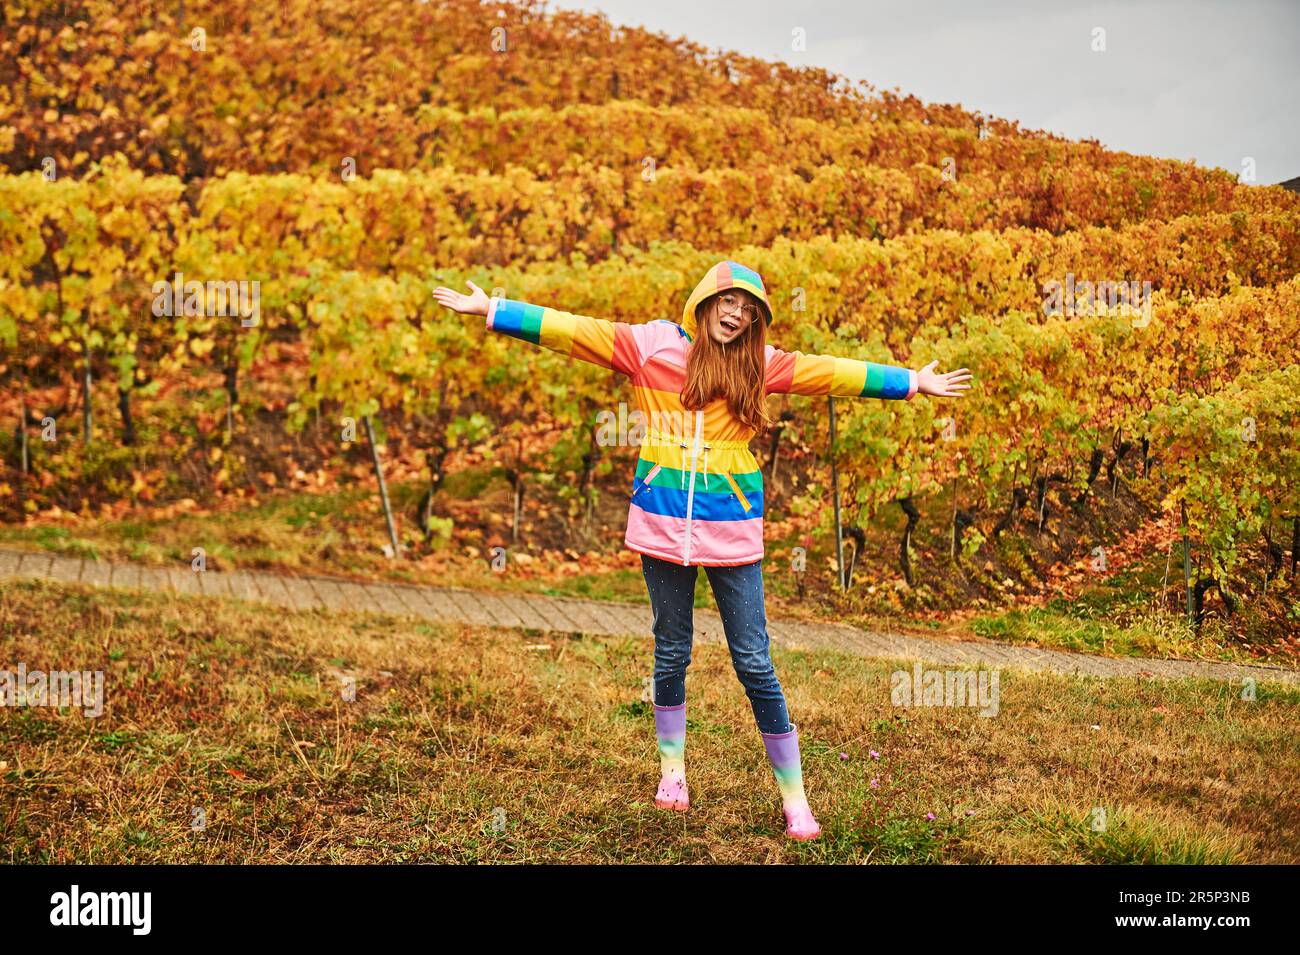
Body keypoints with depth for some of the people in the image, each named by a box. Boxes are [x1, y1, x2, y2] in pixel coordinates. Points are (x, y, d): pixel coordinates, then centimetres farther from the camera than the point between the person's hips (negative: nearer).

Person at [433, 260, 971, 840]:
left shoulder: (759, 363, 6)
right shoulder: (651, 346, 2)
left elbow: (832, 373, 11)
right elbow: (573, 331, 0)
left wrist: (913, 383, 13)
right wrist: (492, 310, -3)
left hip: (731, 531, 0)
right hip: (664, 525, 0)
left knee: (754, 662, -1)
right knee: (671, 653, 13)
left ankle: (793, 794, 7)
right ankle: (672, 769, 32)